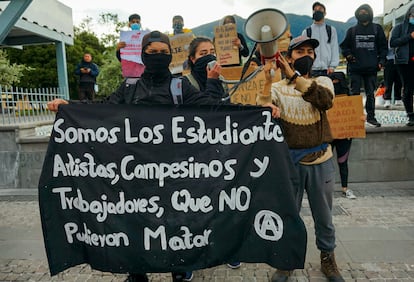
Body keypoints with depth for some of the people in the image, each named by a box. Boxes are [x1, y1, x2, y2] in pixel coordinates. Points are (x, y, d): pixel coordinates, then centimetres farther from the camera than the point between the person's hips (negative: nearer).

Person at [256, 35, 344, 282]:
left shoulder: (323, 82, 4)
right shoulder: (278, 88, 1)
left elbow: (326, 100, -20)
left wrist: (294, 76, -26)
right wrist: (268, 82, -26)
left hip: (321, 161, 1)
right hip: (290, 162, -1)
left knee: (324, 216, 16)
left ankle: (328, 258, 39)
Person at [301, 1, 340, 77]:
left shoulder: (331, 30, 12)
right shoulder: (306, 32, 10)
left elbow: (335, 49, 7)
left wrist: (332, 66, -6)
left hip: (327, 70, 1)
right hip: (312, 70, -1)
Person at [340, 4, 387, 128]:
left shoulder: (377, 29, 9)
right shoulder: (352, 30, 9)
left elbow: (383, 46, 10)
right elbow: (344, 45, 13)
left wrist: (381, 60, 0)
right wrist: (348, 54, -5)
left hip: (371, 67, 1)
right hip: (355, 68, -1)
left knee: (370, 93, 6)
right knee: (355, 93, -2)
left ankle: (371, 117, 14)